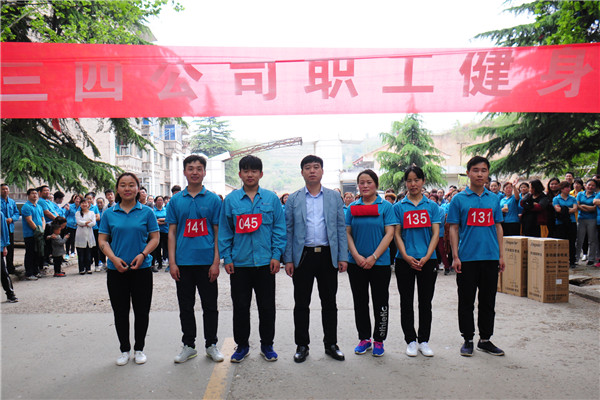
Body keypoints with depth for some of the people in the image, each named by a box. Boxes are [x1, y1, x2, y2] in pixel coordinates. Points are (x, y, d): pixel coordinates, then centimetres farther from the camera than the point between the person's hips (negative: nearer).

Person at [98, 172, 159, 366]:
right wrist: (113, 258, -13)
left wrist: (143, 254, -15)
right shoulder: (109, 214, 4)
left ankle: (139, 349, 23)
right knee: (120, 312, 8)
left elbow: (155, 238, 2)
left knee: (142, 311, 5)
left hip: (142, 269, -1)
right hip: (116, 270, 1)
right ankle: (124, 350, 24)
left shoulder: (146, 212, 2)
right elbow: (102, 240, 4)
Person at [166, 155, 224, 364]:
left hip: (206, 262, -1)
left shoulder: (213, 199, 2)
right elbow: (172, 232, 6)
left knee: (210, 305, 7)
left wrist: (216, 262, -6)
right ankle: (188, 345, 25)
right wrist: (172, 262, -1)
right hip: (183, 262, 2)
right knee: (186, 306, 11)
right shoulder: (176, 200, 6)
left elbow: (218, 232, 1)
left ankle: (211, 344, 22)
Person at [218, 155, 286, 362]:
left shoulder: (271, 198, 3)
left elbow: (279, 228, 3)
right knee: (240, 306, 9)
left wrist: (276, 255, -4)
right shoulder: (231, 200, 3)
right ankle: (242, 345, 26)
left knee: (267, 306, 8)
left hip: (265, 262, 0)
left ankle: (267, 345, 25)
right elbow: (224, 230, 5)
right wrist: (226, 257, -1)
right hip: (239, 263, 0)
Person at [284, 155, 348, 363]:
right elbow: (288, 230, 4)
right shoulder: (293, 199, 5)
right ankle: (302, 345, 19)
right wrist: (288, 259, -3)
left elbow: (341, 228, 5)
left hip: (328, 255, 1)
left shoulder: (334, 197, 7)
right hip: (303, 256, 0)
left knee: (329, 302, 9)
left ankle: (331, 344, 22)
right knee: (301, 303, 6)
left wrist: (343, 257, -1)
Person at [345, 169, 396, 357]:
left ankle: (379, 340, 20)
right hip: (356, 263, 2)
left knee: (380, 303, 6)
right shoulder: (352, 207, 6)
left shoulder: (386, 206, -2)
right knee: (360, 302, 10)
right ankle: (364, 338, 24)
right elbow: (347, 233, 4)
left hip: (380, 262, -2)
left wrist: (373, 257, -14)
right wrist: (356, 256, -10)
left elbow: (389, 234, -7)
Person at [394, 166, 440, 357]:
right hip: (405, 261, 0)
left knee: (426, 302, 8)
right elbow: (397, 234, 0)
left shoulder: (432, 206, 5)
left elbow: (436, 234, 0)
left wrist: (426, 257, -12)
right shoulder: (399, 207, 4)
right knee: (406, 302, 6)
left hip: (427, 261, 1)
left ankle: (424, 341, 20)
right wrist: (406, 257, -13)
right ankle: (410, 340, 17)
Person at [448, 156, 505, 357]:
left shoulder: (494, 198, 9)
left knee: (488, 301, 11)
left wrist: (501, 255, 8)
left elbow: (498, 227, 13)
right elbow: (454, 229, -1)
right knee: (466, 301, 5)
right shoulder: (459, 199, 0)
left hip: (490, 257, 3)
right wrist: (455, 257, -7)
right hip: (467, 258, -3)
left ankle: (485, 340, 24)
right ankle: (468, 340, 18)